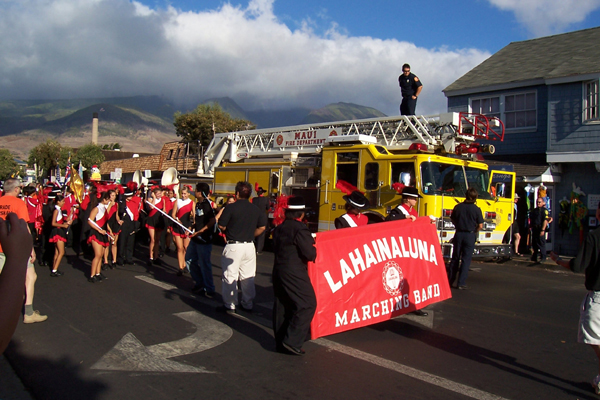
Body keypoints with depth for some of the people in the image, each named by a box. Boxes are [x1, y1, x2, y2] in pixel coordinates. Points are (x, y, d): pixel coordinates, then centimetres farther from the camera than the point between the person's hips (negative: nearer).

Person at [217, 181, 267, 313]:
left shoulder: (231, 207, -11)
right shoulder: (256, 209, 3)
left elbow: (221, 226, -9)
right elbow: (262, 227, 6)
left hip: (233, 246, -5)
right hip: (249, 246, 5)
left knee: (230, 277, 5)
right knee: (248, 277, 13)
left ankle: (229, 305, 10)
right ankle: (248, 304, 22)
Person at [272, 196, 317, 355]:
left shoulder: (279, 229, 11)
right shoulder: (300, 229, -15)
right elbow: (310, 253, -19)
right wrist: (313, 248, 2)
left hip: (278, 270, 9)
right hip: (294, 273, -9)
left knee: (282, 306, 14)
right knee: (307, 304, -3)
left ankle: (280, 342, 21)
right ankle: (292, 341, -7)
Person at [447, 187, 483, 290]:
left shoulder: (458, 207, 0)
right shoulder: (476, 209, -9)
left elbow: (453, 220, 11)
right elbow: (480, 225, -6)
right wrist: (474, 231, 11)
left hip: (458, 234, 3)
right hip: (470, 236, -3)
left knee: (455, 258, 13)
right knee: (466, 260, 2)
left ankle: (450, 280, 18)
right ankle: (461, 283, 0)